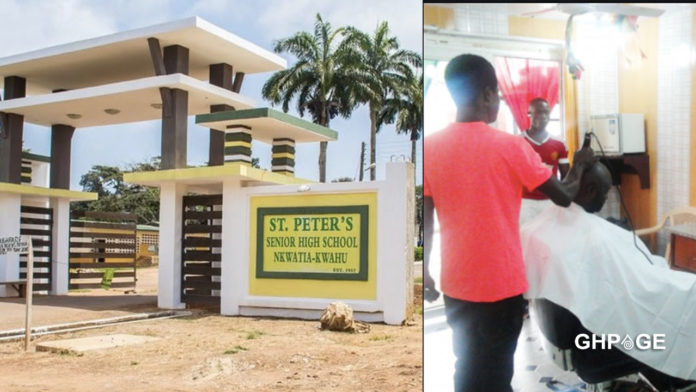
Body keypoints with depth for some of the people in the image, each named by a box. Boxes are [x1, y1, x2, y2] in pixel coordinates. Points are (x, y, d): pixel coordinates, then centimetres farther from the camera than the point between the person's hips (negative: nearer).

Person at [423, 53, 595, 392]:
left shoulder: (430, 147, -5)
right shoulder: (510, 147, -14)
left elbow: (425, 219, -2)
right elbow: (564, 197, -4)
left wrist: (425, 272, 8)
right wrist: (580, 164, 15)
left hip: (456, 284, 4)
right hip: (501, 285, -4)